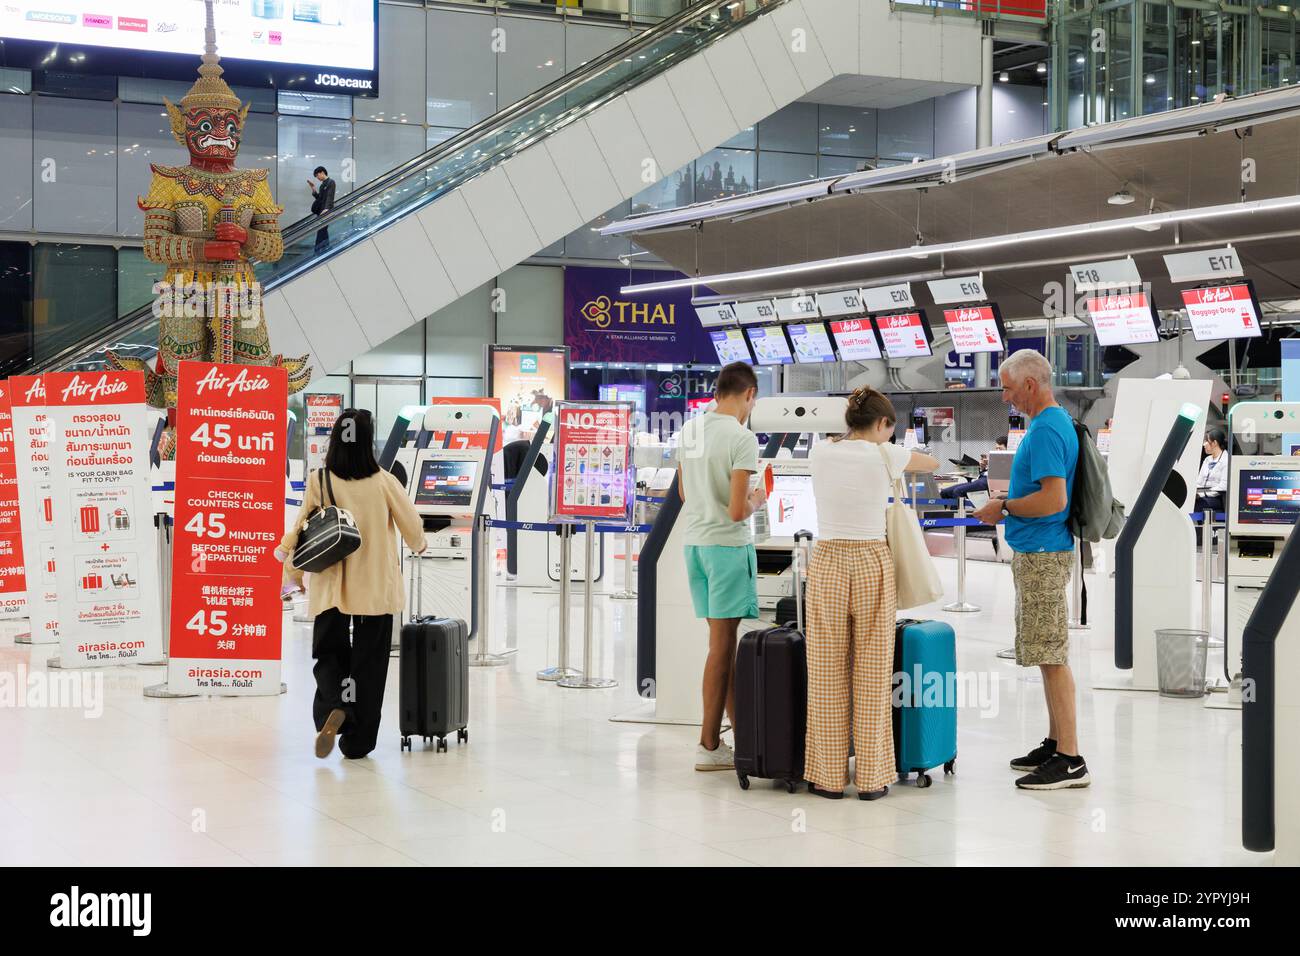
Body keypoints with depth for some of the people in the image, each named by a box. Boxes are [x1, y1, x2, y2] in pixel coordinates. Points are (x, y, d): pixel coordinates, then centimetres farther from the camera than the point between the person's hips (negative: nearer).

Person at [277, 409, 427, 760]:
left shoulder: (319, 481, -8)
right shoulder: (383, 481, -8)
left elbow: (301, 528, -1)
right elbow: (413, 526, 0)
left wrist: (292, 567, 16)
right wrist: (418, 545, 23)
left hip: (331, 586, 0)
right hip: (377, 586, 0)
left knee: (329, 653, 14)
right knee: (369, 662, 10)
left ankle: (332, 708, -16)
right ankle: (358, 741, 12)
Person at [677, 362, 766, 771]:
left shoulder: (688, 430, 7)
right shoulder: (742, 438, -16)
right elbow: (738, 511, -19)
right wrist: (757, 501, 2)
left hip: (693, 542, 8)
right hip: (727, 545, -7)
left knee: (723, 639, 14)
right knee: (722, 644, -1)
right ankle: (709, 746, 4)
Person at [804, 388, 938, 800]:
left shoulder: (820, 453, 1)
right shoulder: (885, 456, -5)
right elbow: (933, 463, 16)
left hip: (826, 564, 2)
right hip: (872, 565, -2)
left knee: (827, 676, 7)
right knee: (873, 675, 6)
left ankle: (829, 776, 10)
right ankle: (871, 777, 9)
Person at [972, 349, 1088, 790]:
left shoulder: (1046, 430, -18)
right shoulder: (1056, 421, 15)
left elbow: (1053, 499, -26)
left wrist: (1004, 507, -14)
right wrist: (1007, 503, 15)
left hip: (1042, 555, -11)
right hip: (1038, 552, 11)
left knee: (1052, 656, -8)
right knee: (1047, 655, 15)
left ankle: (1070, 760, -6)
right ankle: (1056, 743, 23)